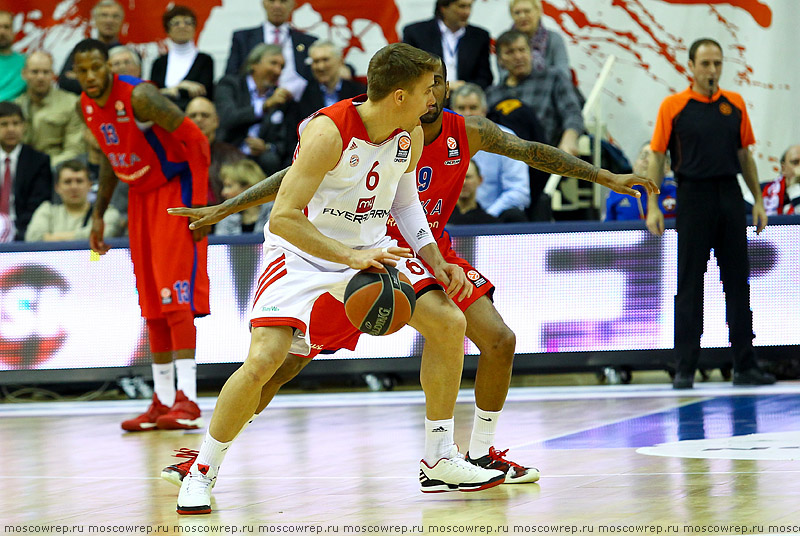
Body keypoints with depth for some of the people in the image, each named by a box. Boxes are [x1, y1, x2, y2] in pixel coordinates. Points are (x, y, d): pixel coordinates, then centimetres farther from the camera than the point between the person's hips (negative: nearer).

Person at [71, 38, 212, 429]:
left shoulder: (138, 96, -23)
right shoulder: (86, 106, 1)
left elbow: (195, 140, -21)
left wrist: (200, 204, -25)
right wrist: (99, 214, 16)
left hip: (174, 191, -8)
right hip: (140, 196, 8)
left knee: (175, 296, -16)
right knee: (151, 304, 7)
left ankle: (187, 399, -19)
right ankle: (163, 401, 12)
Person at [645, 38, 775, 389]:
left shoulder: (735, 104, 8)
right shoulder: (673, 106, -2)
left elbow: (745, 155, 13)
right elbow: (657, 156, -2)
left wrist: (758, 200, 8)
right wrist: (653, 206, -8)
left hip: (730, 197, 3)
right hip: (693, 198, -3)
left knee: (738, 282, 6)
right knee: (689, 285, -1)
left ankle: (745, 366, 11)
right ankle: (685, 369, 4)